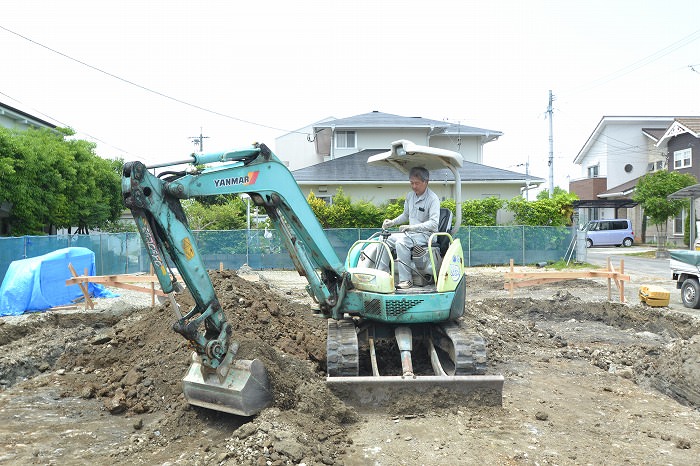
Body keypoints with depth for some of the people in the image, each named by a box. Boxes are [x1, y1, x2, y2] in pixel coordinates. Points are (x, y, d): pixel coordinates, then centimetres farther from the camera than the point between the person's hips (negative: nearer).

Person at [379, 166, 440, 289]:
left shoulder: (433, 199, -12)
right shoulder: (410, 196, 11)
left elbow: (434, 223, -21)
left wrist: (412, 227, -29)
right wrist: (392, 222, 7)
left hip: (426, 234, -8)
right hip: (410, 233, 8)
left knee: (401, 242, -33)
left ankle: (405, 280, -30)